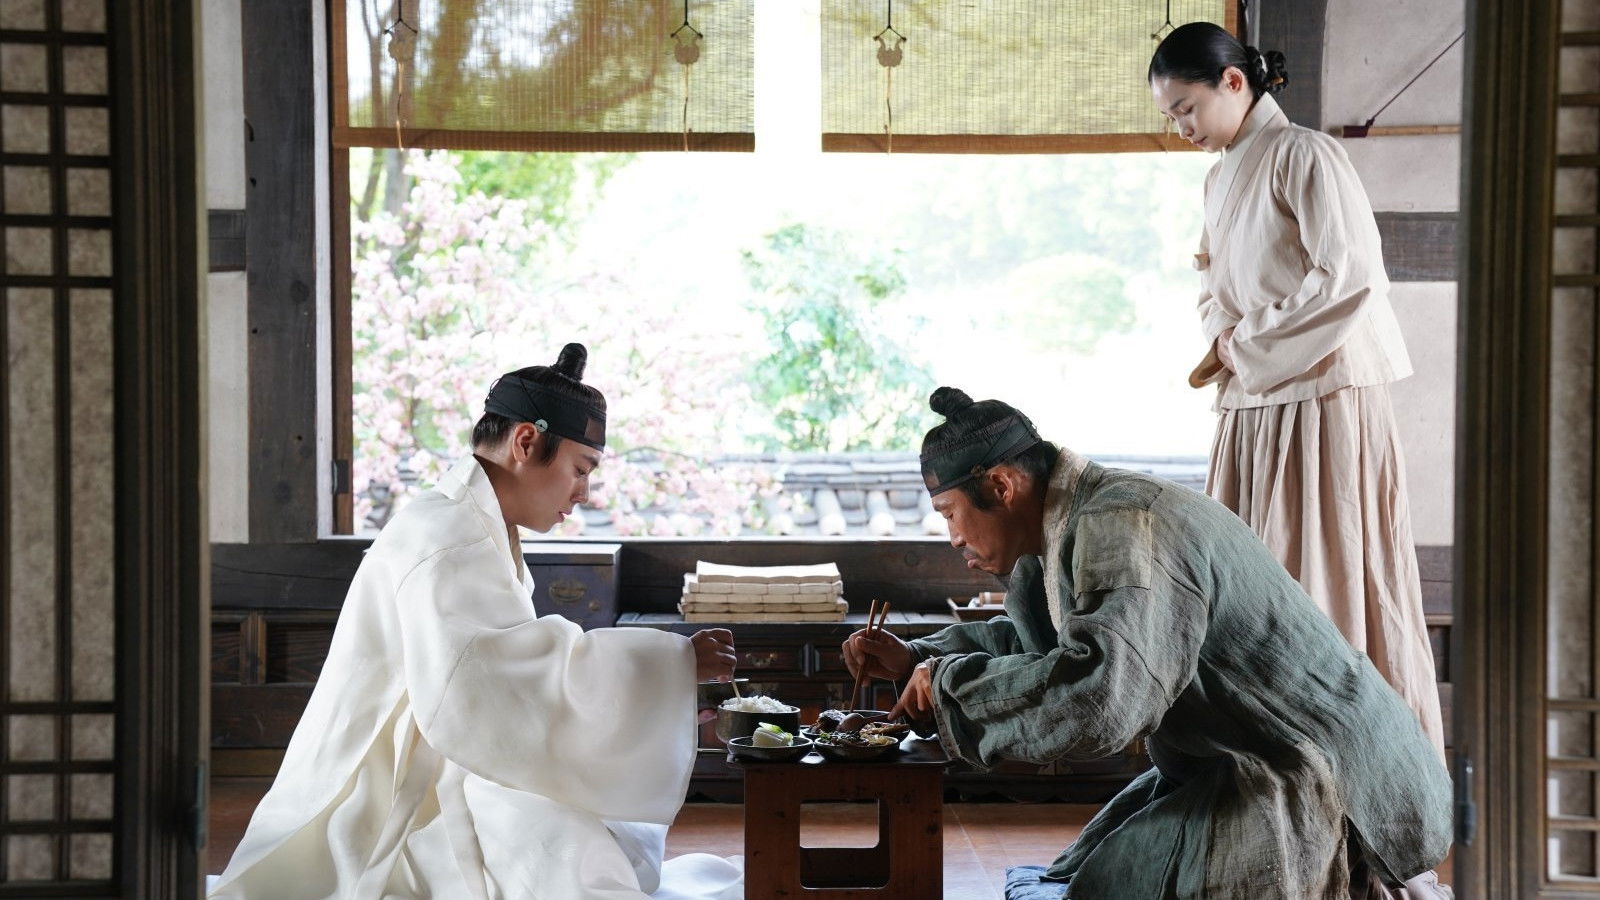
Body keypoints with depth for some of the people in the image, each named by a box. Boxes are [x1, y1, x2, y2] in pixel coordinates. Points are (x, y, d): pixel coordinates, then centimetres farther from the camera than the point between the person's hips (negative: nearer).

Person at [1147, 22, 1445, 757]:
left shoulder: (1301, 154, -9)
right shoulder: (1222, 177, 17)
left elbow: (1351, 276, -17)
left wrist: (1247, 341, -11)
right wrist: (1221, 339, 2)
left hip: (1323, 396, -8)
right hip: (1253, 403, 8)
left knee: (1333, 584, -5)